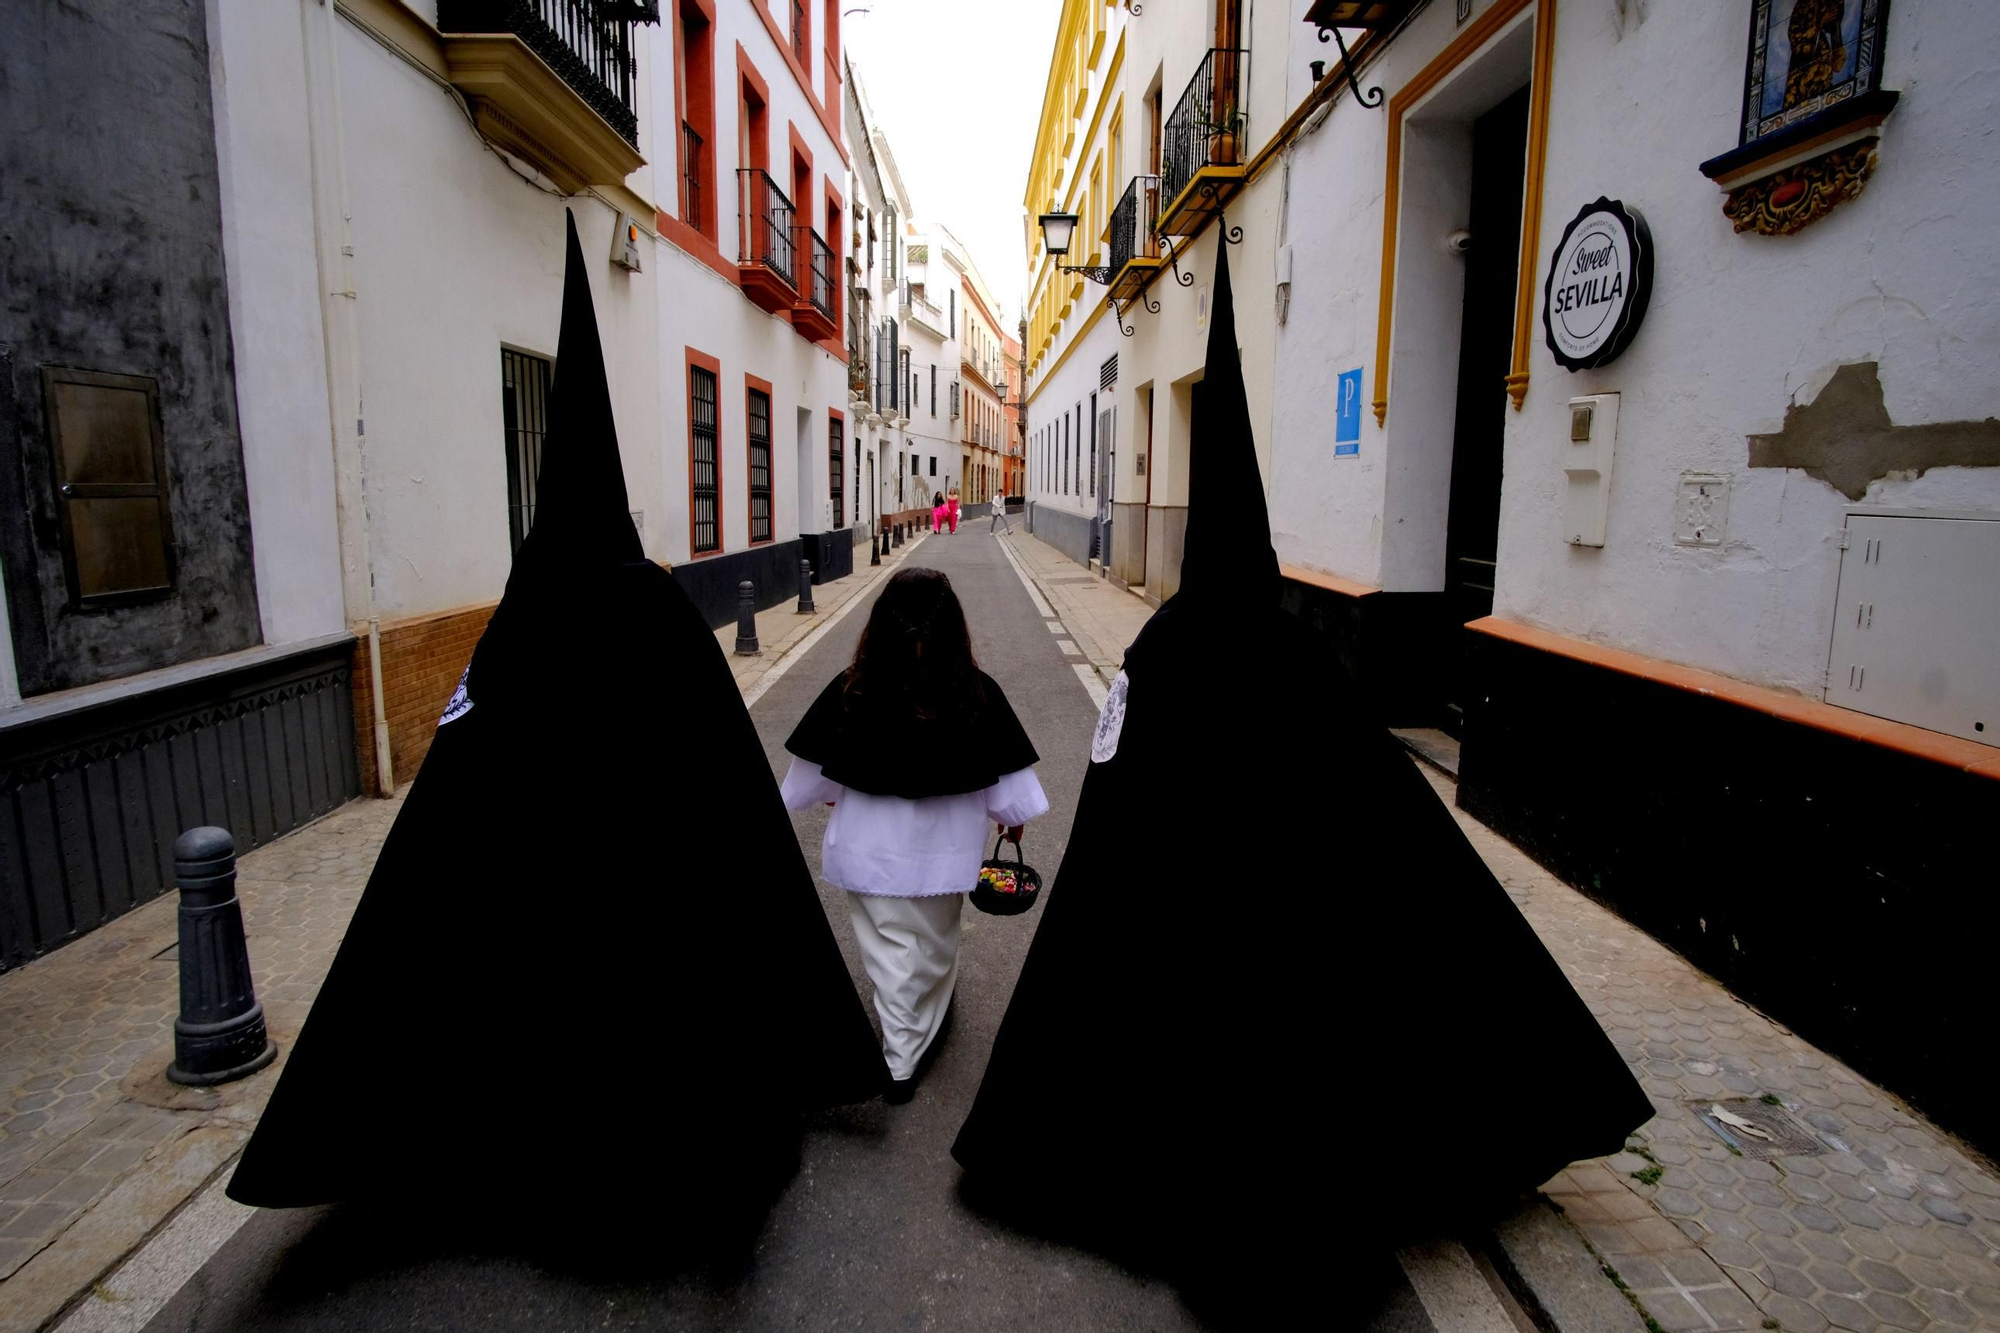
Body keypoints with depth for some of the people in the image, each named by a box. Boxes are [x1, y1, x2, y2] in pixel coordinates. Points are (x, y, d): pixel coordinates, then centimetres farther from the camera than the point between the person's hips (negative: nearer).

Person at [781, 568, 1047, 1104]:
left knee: (889, 951, 15)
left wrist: (828, 798, 18)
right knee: (936, 946, 22)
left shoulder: (851, 692, -18)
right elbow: (1005, 775, -8)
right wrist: (1013, 816, 12)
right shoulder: (976, 694, -19)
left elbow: (815, 774, -4)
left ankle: (900, 1063, 27)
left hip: (870, 848, 0)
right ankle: (911, 1046, 42)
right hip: (945, 850, 1)